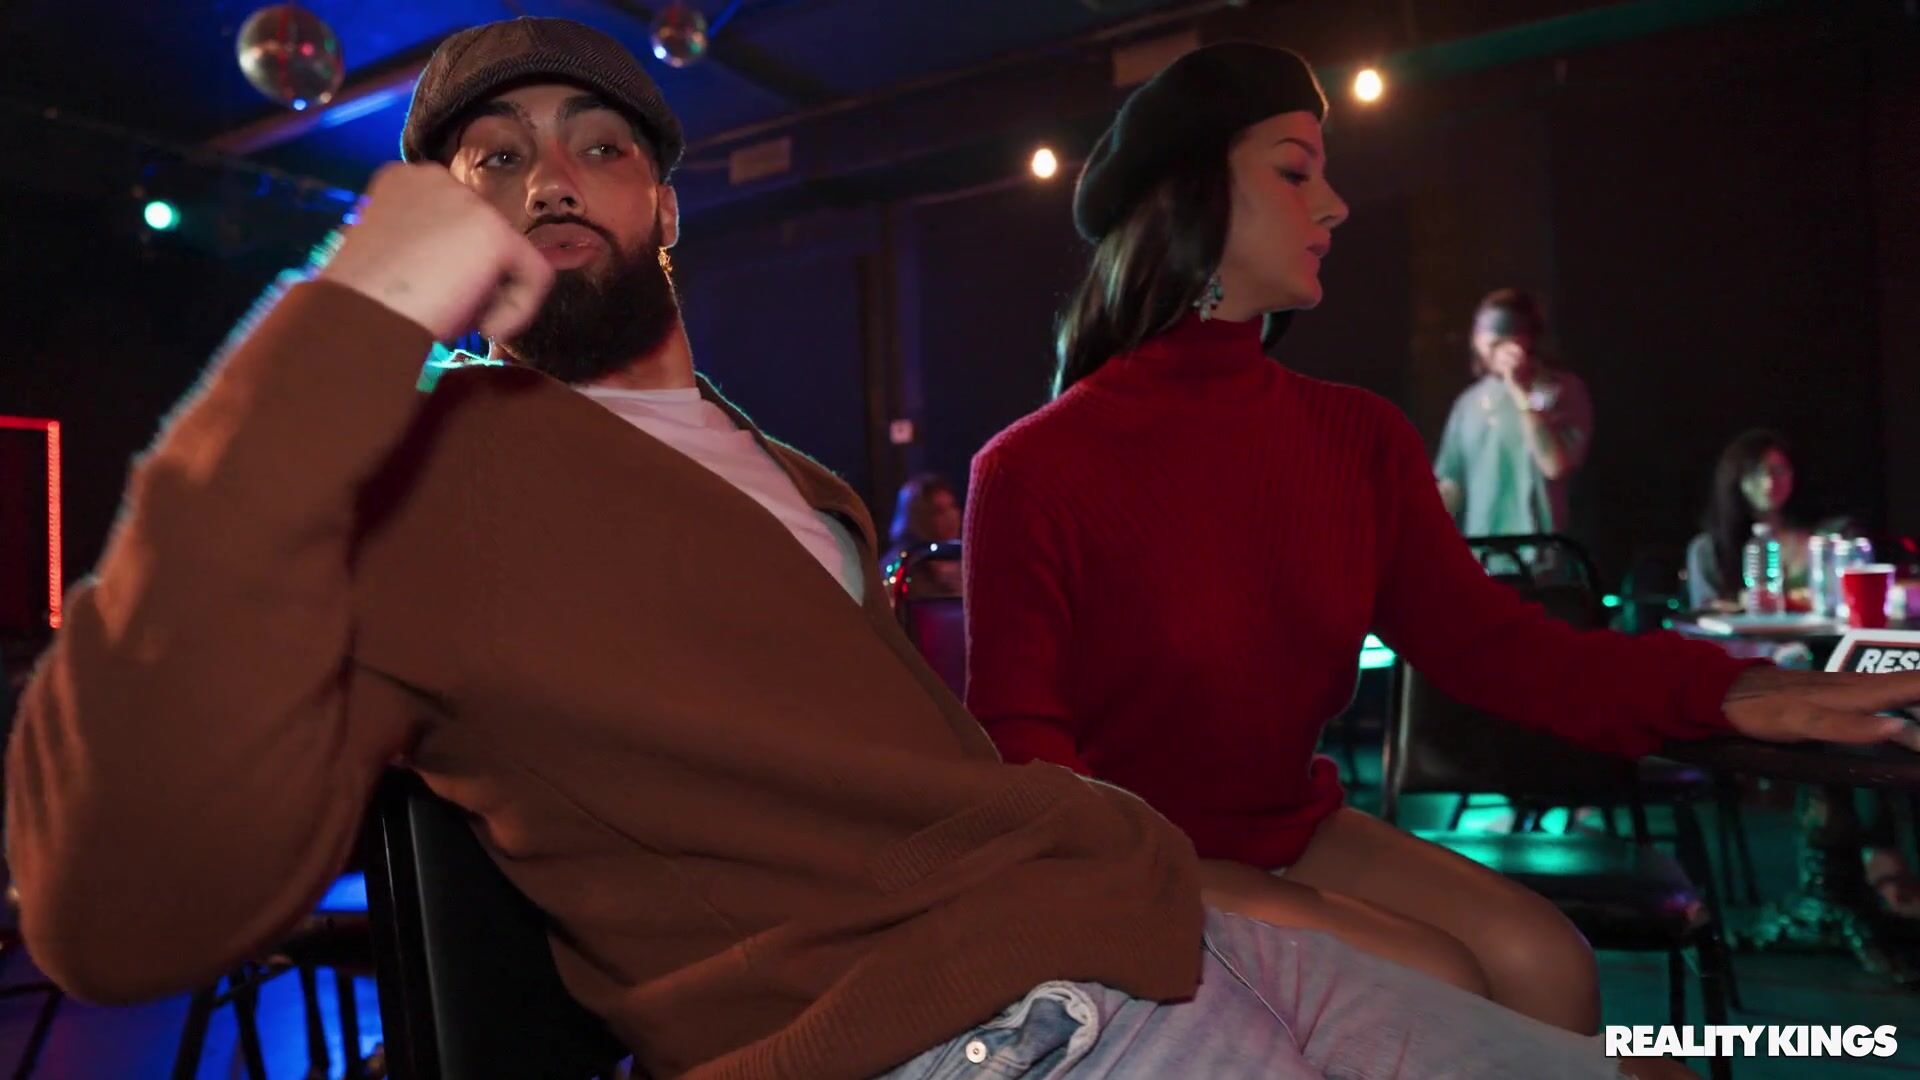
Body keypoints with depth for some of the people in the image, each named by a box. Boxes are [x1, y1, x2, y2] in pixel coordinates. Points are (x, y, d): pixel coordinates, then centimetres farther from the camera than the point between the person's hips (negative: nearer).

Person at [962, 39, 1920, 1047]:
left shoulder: (1360, 437, 3)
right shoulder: (1034, 470, -14)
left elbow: (1478, 639, -5)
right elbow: (1018, 729, -11)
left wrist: (1720, 691, -19)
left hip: (1290, 825, 5)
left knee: (1541, 958, -15)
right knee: (1433, 985, -19)